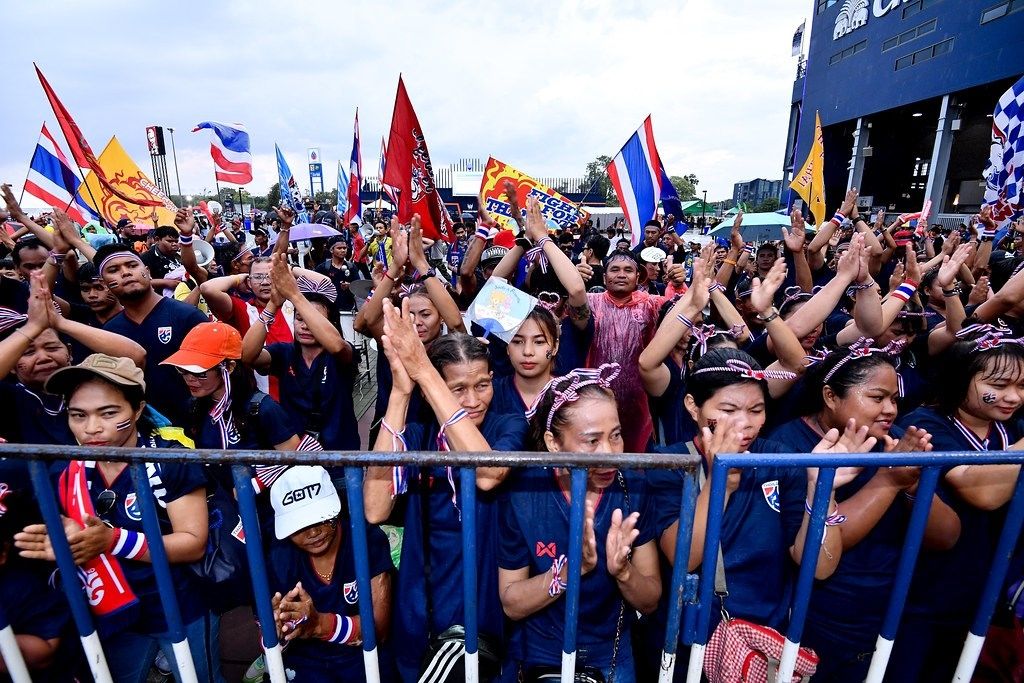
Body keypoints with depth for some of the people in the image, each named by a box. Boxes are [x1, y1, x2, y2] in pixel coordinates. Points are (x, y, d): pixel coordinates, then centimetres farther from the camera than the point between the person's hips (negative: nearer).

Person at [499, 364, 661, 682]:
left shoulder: (633, 488, -15)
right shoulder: (523, 492, -20)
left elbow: (650, 601, -7)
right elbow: (511, 605, -12)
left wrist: (622, 571, -27)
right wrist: (571, 568, -27)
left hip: (613, 657, 2)